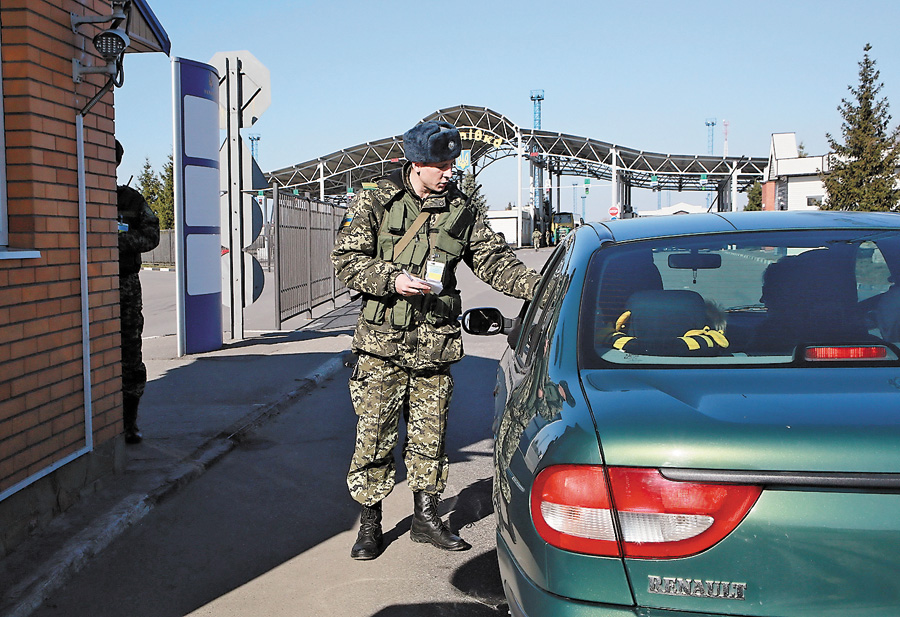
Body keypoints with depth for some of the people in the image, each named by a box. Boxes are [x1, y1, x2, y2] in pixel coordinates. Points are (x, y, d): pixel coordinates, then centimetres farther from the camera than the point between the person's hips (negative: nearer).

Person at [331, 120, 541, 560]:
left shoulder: (462, 212, 6)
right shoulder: (374, 202, -2)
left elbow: (495, 261, 5)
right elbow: (346, 259, -5)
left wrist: (538, 286, -9)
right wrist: (393, 280, -19)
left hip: (436, 343, 3)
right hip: (382, 342, -2)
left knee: (430, 435, 10)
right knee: (374, 435, 1)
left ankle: (426, 517, 25)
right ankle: (369, 522, 16)